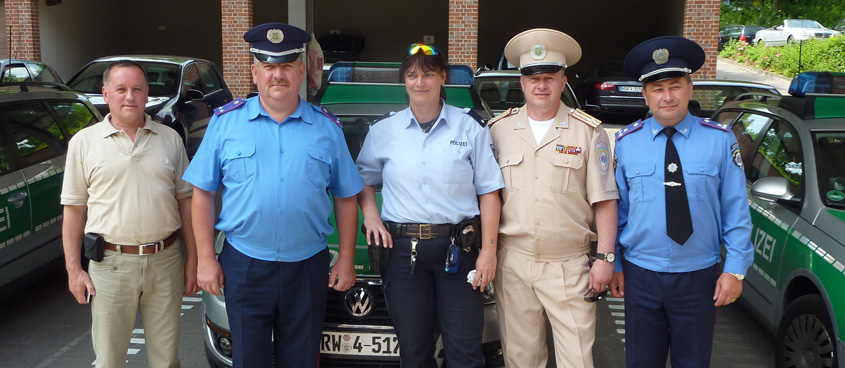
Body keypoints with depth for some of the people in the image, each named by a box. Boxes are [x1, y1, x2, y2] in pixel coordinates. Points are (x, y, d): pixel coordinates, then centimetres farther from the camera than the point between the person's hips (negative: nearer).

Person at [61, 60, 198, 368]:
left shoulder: (170, 139, 7)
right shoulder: (84, 142, 3)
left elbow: (185, 201, 9)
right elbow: (74, 209, 3)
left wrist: (192, 260, 5)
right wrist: (73, 269, -1)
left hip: (166, 261, 1)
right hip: (110, 264, -1)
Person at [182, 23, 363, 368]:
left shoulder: (327, 127, 4)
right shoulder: (226, 121, 1)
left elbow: (346, 198, 7)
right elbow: (203, 193, 2)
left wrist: (346, 260, 2)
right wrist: (206, 258, -4)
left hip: (307, 267, 1)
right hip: (244, 265, 0)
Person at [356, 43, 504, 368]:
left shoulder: (470, 127, 3)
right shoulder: (383, 131, 9)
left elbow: (488, 192, 1)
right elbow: (363, 180, 21)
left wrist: (489, 250, -6)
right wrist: (370, 214, 1)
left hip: (457, 250, -1)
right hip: (403, 251, 2)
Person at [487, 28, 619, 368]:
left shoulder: (589, 132, 2)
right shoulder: (498, 129, 7)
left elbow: (604, 201, 1)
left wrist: (605, 257, -5)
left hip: (569, 266, -2)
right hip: (513, 262, 2)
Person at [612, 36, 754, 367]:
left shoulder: (720, 140, -5)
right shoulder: (626, 142, -3)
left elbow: (736, 209, -3)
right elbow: (616, 208, 3)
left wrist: (735, 269, -6)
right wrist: (614, 264, 5)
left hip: (699, 278, 0)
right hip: (641, 276, 1)